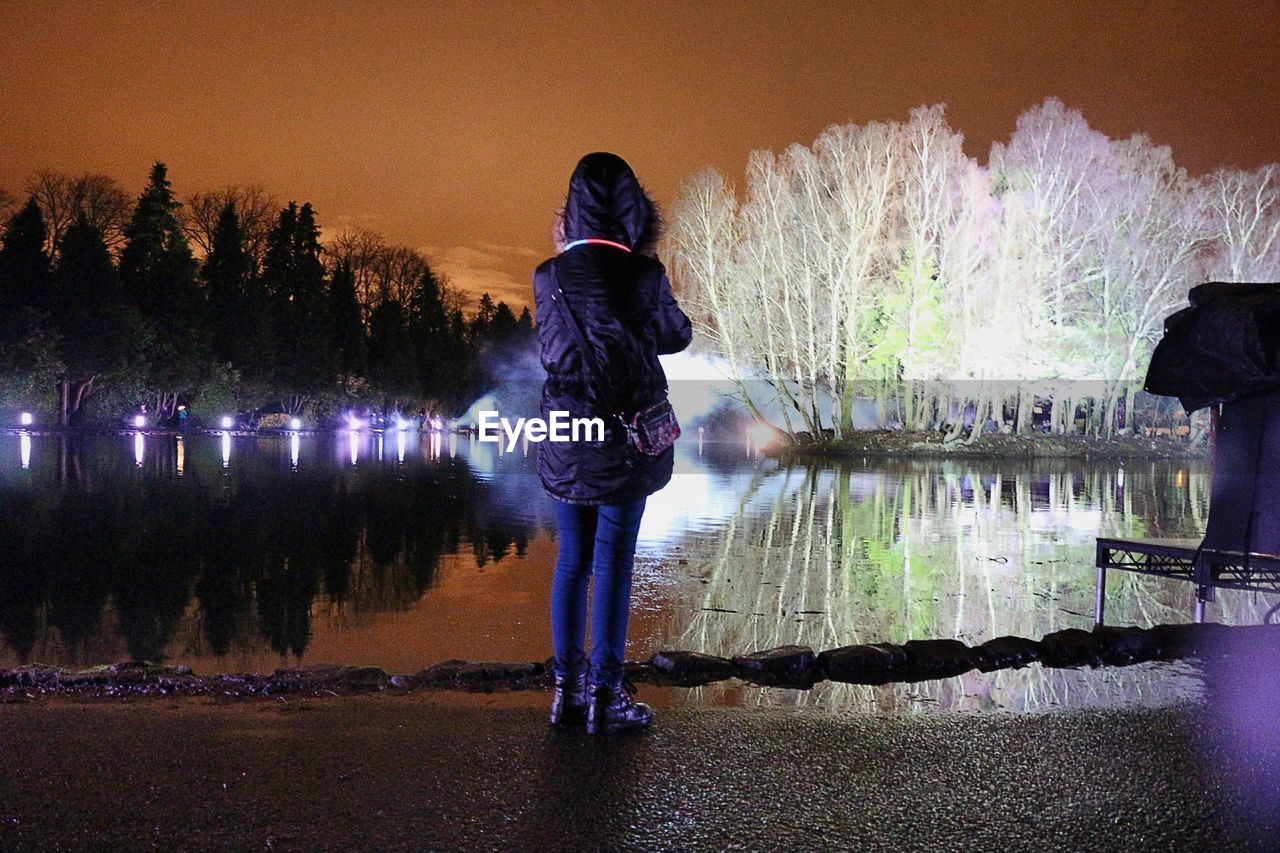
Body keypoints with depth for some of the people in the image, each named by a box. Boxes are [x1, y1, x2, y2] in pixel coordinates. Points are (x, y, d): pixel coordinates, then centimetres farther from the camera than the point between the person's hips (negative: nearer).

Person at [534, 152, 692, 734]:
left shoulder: (548, 278, -1)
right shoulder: (645, 276, -9)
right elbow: (677, 337, 8)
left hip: (565, 439, 3)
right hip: (627, 439, -3)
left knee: (571, 562, 12)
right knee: (613, 563, 2)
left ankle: (567, 688, 17)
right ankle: (605, 696, 7)